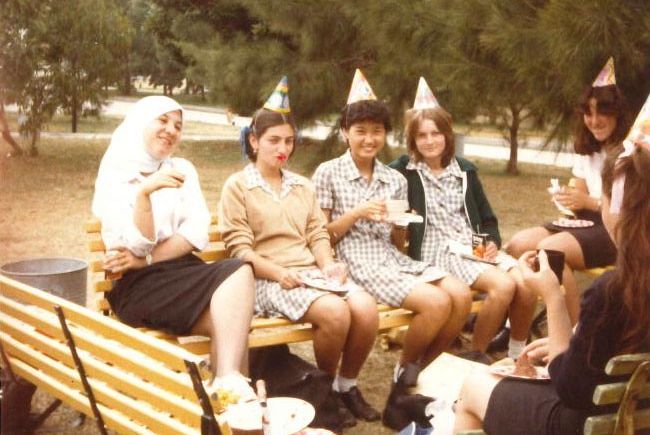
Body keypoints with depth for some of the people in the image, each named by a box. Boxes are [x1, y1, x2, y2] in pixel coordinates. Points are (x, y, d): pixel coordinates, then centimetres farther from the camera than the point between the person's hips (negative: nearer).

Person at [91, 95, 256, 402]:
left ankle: (227, 384, -38)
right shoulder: (114, 176, 4)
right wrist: (144, 192, -24)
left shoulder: (182, 169, 16)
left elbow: (197, 235, 3)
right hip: (138, 286, -4)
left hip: (183, 270, 4)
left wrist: (145, 259, -10)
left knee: (239, 271, -31)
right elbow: (139, 244, -8)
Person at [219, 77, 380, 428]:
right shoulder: (237, 186, 3)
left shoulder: (302, 186, 22)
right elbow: (239, 249, -6)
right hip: (267, 279, -5)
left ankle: (347, 385, 0)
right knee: (335, 312, -30)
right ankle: (326, 391, -5)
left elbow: (317, 234, 13)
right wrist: (280, 273, -19)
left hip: (311, 272, 6)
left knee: (366, 308, -23)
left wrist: (328, 264, -8)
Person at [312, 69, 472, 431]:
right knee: (437, 302, -25)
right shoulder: (328, 173, 0)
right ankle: (403, 381, -1)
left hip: (392, 257, 6)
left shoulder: (396, 180, 14)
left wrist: (399, 223, -6)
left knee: (462, 295, -17)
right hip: (357, 261, -6)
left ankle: (419, 377, -1)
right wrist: (357, 213, -14)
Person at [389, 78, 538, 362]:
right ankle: (476, 356, -9)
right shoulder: (403, 172, 1)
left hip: (475, 248, 5)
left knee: (526, 283, -21)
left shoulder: (464, 170, 17)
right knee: (503, 284, -28)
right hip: (436, 251, -5)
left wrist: (492, 242, 1)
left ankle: (517, 355, 0)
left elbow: (487, 219, 19)